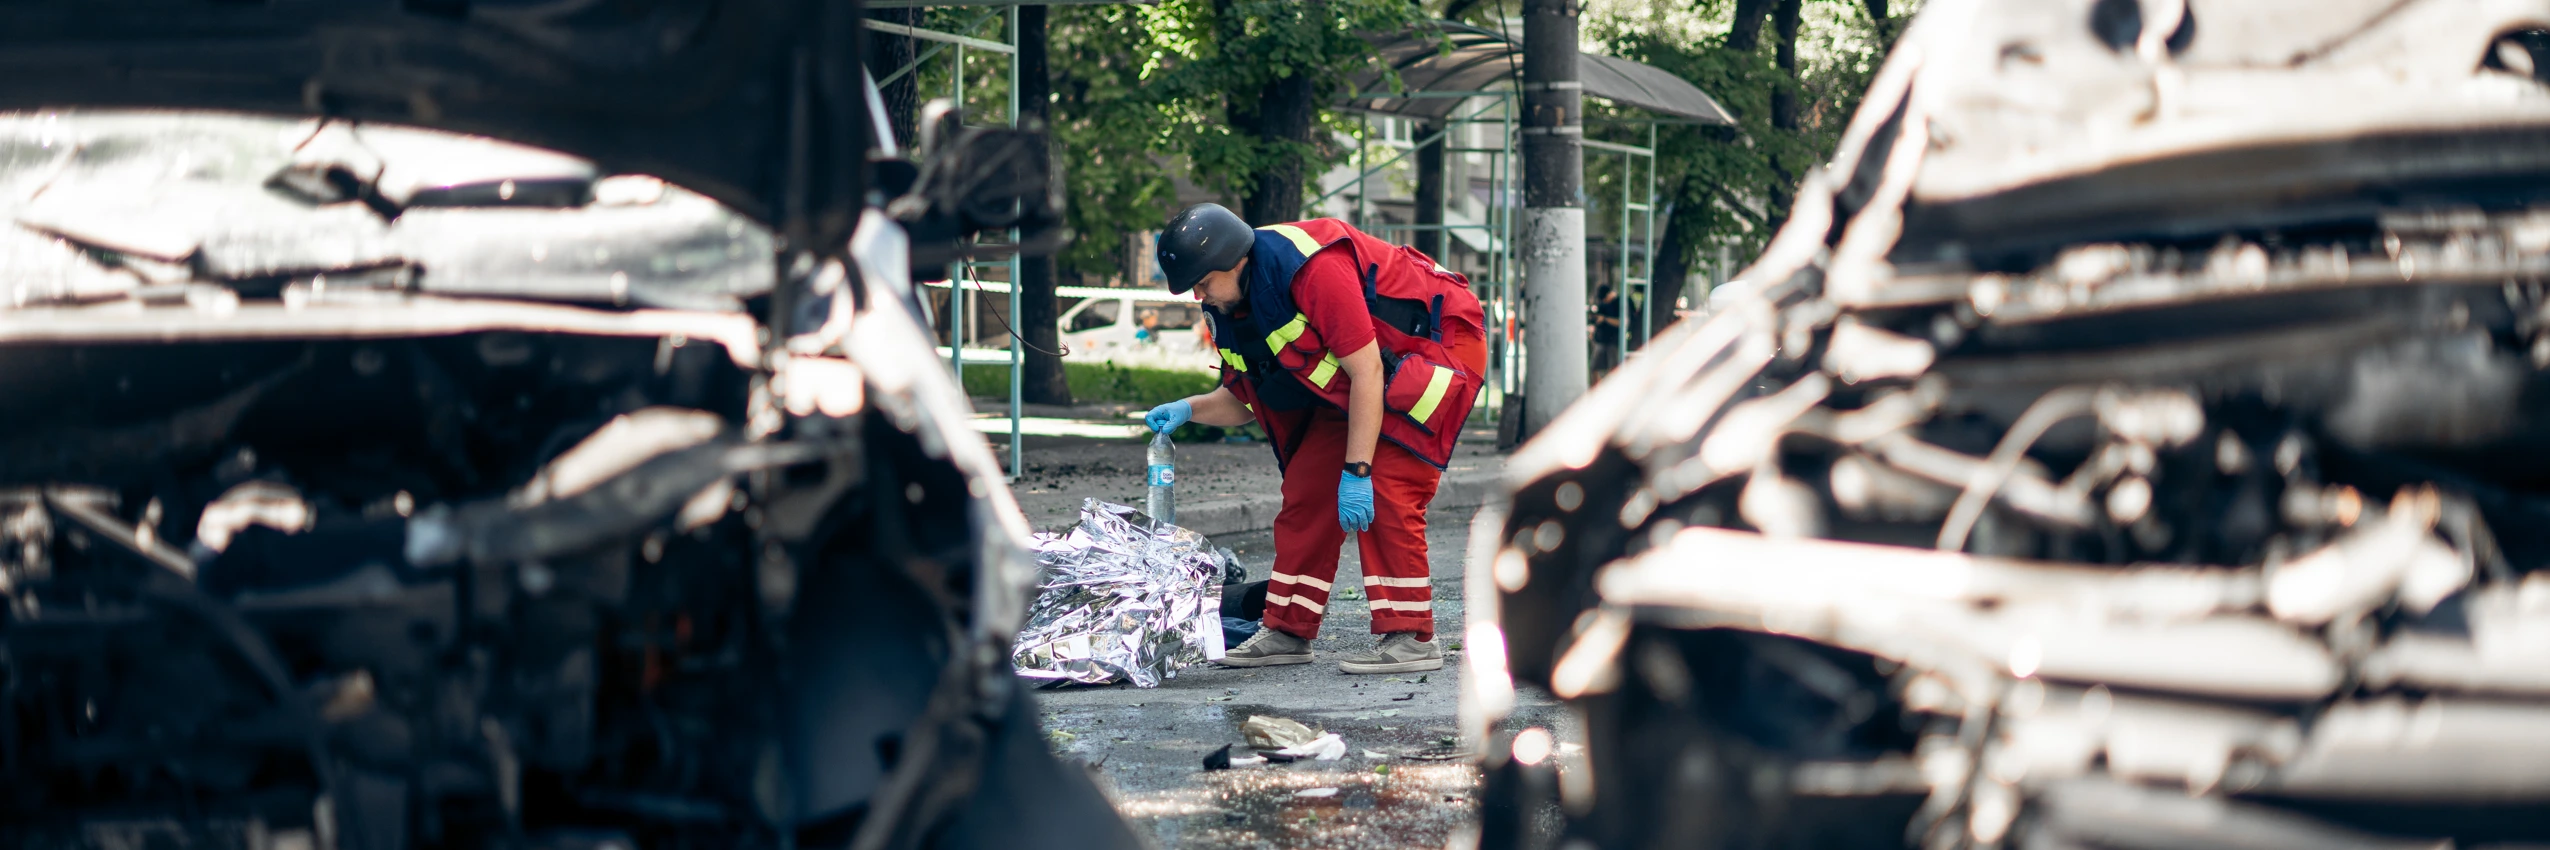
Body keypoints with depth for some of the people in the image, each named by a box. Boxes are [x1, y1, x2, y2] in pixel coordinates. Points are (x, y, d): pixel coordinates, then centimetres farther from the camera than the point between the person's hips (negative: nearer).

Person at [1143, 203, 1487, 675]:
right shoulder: (1232, 304, -4)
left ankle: (1411, 638, -15)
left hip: (1441, 341, -9)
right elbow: (1244, 401, 8)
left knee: (1386, 491, -20)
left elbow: (1367, 373, -32)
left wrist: (1357, 471, -32)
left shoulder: (1313, 270, -33)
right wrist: (1188, 409, -11)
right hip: (1358, 366, 9)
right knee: (1309, 484, 3)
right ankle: (1288, 632, 10)